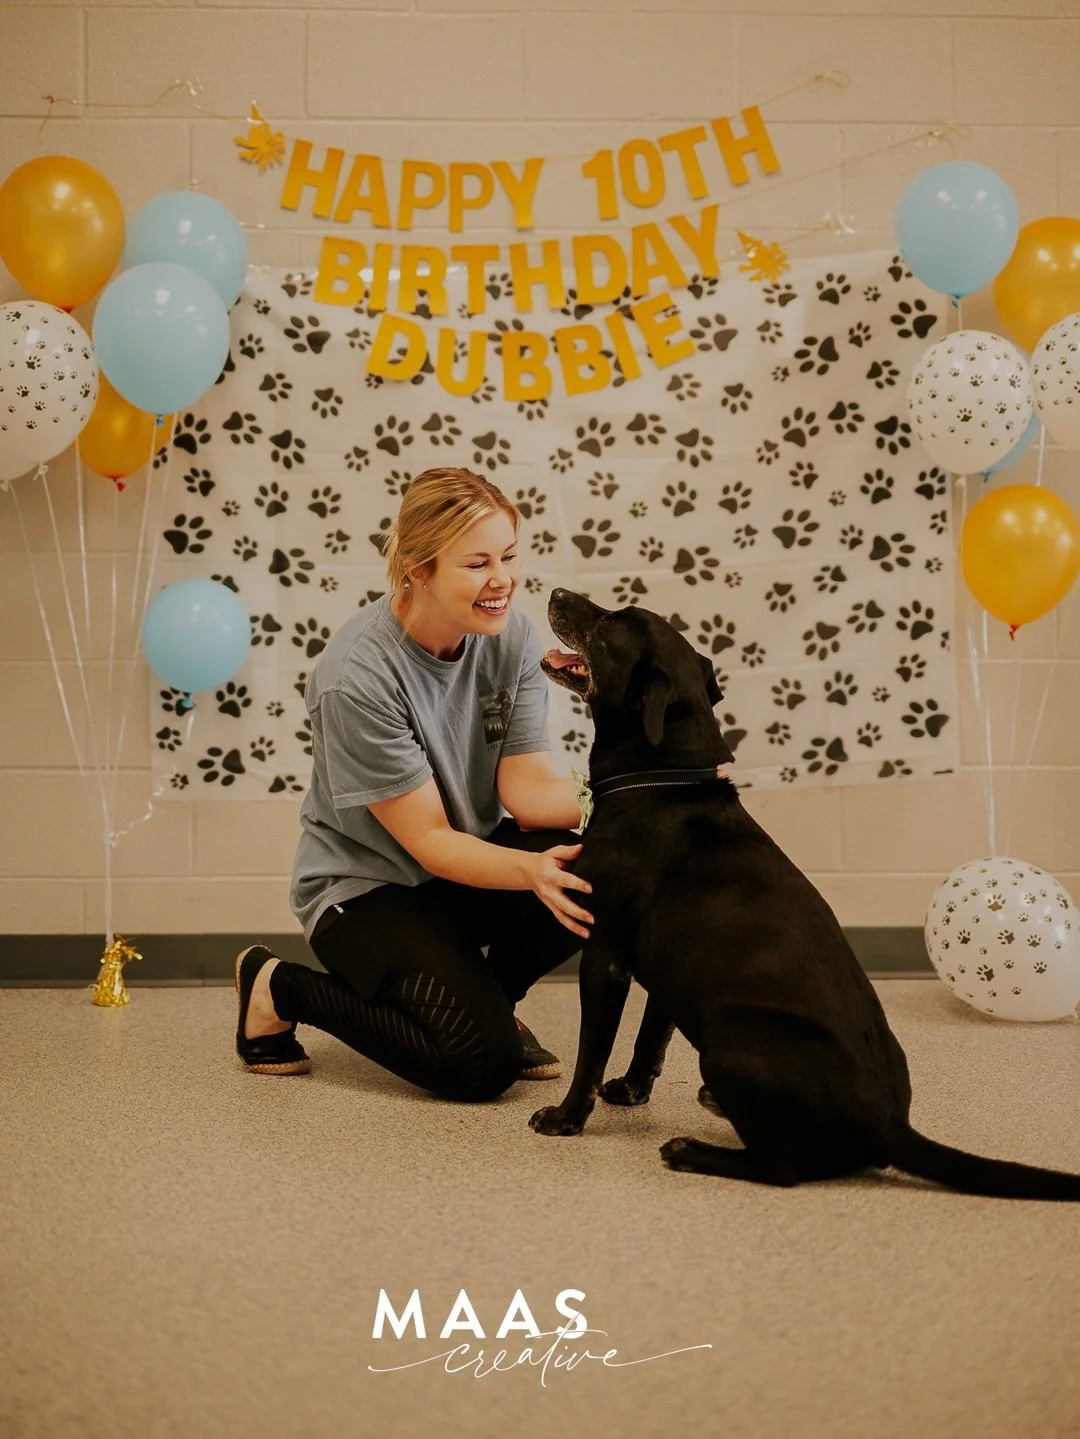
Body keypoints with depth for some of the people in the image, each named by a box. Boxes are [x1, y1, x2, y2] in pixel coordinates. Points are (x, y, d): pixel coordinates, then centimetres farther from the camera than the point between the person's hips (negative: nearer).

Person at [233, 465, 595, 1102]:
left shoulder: (511, 636, -9)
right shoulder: (357, 678, -26)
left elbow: (528, 787, -14)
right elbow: (428, 840, -23)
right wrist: (531, 870, -41)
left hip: (477, 855, 5)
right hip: (368, 885, -5)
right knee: (481, 1062, -22)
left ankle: (490, 993, 4)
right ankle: (279, 988, 3)